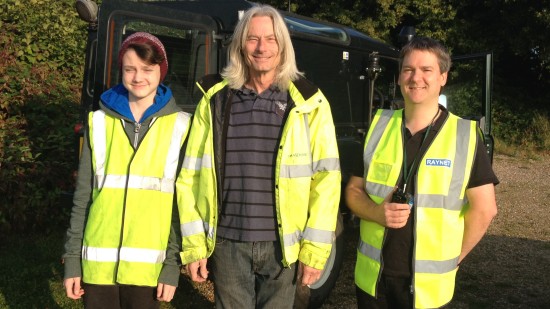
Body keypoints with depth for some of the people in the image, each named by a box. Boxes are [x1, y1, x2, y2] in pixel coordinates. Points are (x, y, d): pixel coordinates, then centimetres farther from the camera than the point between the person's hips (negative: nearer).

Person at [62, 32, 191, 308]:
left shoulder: (180, 126, -2)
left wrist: (173, 264, -5)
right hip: (98, 263, 2)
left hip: (148, 265, -1)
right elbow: (83, 196, 6)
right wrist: (72, 260, 4)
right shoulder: (100, 122, 3)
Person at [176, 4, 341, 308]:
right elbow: (190, 175, 2)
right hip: (228, 243, 1)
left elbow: (326, 180, -3)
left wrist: (314, 249, -6)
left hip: (282, 246, -1)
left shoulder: (309, 104, -2)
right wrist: (193, 245, -1)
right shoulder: (215, 100, 1)